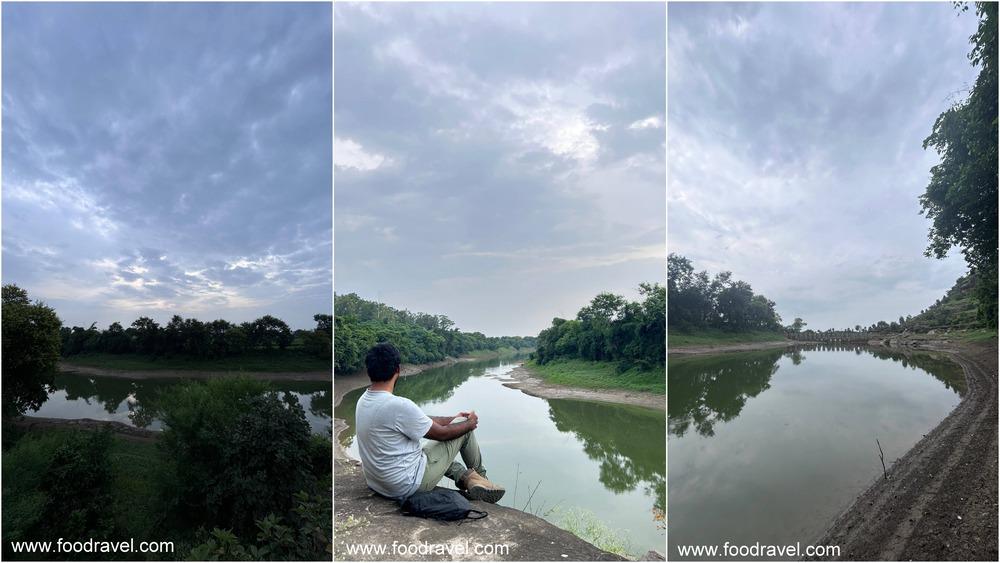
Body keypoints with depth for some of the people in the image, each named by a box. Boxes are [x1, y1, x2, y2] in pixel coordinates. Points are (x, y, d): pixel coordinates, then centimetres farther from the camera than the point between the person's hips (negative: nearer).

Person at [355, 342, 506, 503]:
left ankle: (466, 477, 13)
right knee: (463, 425, 3)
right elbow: (442, 433, -14)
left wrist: (452, 419, 14)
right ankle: (479, 476, 27)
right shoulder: (399, 405, -28)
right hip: (408, 487, -8)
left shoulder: (363, 401, 0)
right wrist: (469, 423, 4)